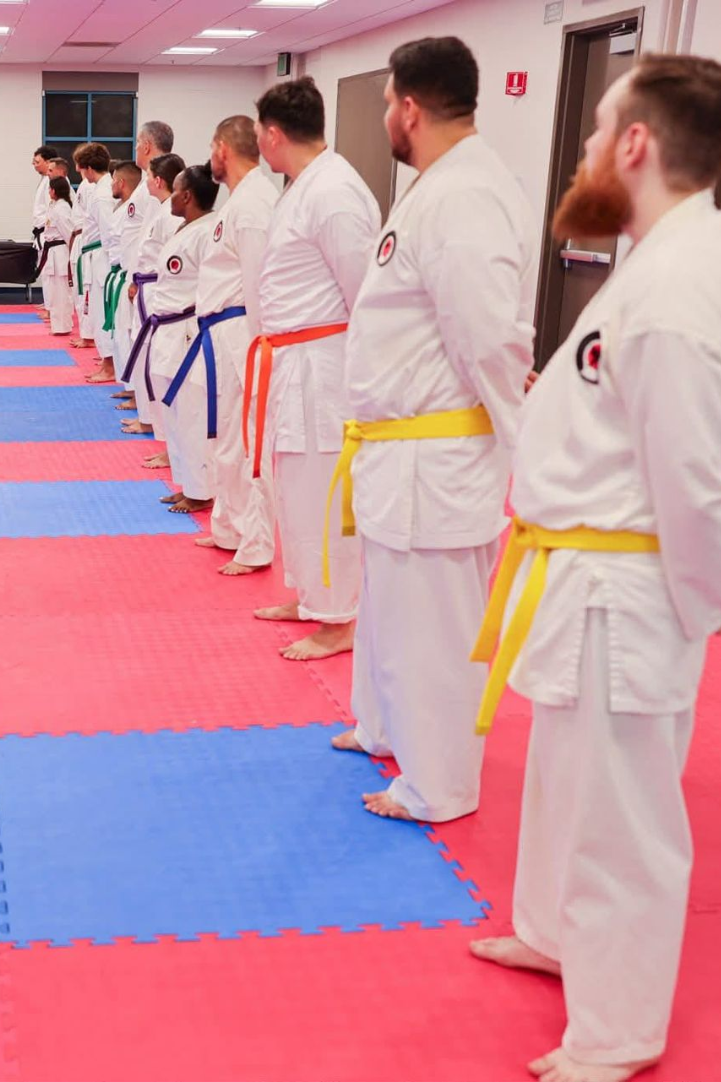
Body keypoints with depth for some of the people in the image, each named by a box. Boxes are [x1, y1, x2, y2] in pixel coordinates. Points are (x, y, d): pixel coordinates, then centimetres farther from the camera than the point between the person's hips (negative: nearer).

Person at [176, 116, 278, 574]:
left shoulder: (252, 201, -16)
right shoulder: (245, 196, 16)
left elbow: (259, 281, -20)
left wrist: (255, 348, -20)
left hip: (238, 337, -11)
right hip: (227, 334, 11)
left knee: (241, 442, -6)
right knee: (227, 437, 18)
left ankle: (256, 548, 1)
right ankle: (230, 530, 31)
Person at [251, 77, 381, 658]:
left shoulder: (333, 192, -19)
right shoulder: (306, 186, 13)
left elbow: (366, 294, -18)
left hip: (321, 366, -10)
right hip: (295, 364, 10)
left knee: (321, 492, -1)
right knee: (297, 487, 19)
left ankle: (338, 619, 12)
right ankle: (309, 596, 34)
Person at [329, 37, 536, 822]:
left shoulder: (460, 201, -23)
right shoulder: (444, 189, 11)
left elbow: (495, 344, -26)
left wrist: (526, 455, -15)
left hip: (432, 461, -10)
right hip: (406, 450, 10)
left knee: (432, 625, 3)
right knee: (390, 604, 25)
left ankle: (437, 787, 19)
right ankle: (390, 728, 45)